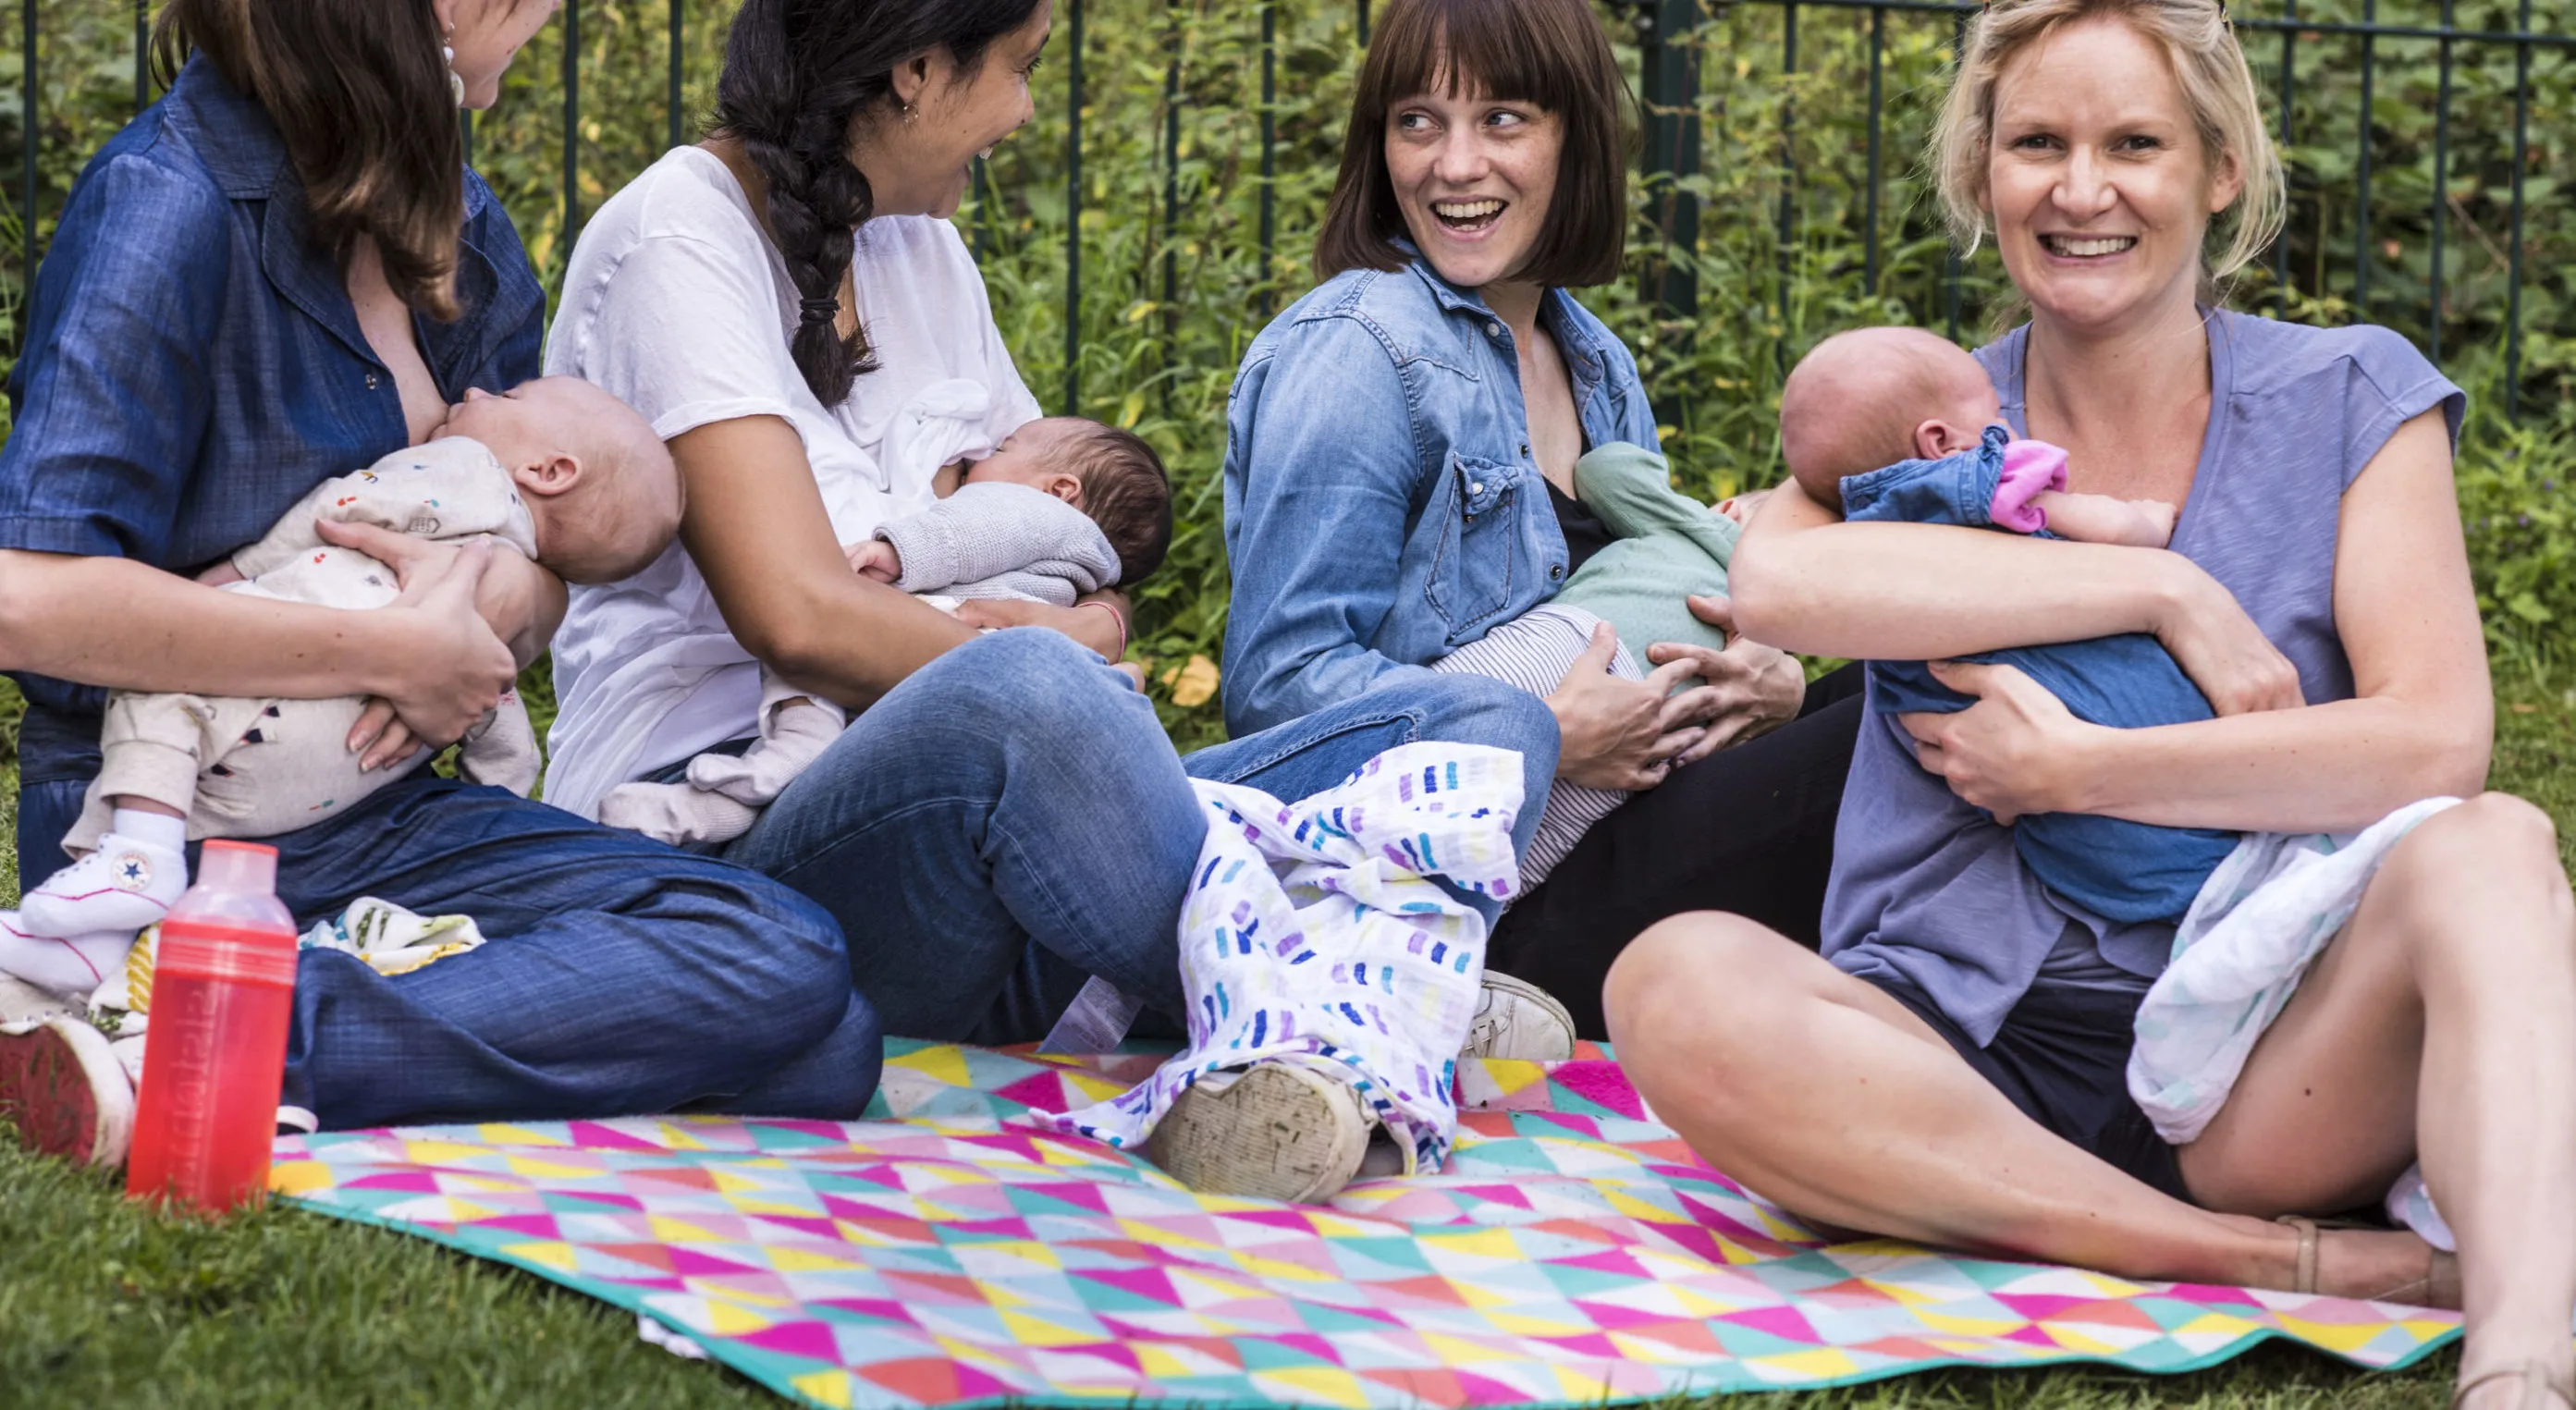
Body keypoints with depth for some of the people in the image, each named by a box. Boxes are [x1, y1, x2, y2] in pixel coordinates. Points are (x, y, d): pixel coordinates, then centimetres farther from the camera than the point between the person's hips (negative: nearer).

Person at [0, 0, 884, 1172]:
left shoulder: (456, 226, 11)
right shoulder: (172, 206, -14)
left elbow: (545, 556, 20)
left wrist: (499, 603, -7)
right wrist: (400, 654, -18)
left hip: (392, 813, 8)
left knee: (799, 985, -17)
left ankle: (233, 1044, -20)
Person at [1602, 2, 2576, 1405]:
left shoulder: (2346, 401, 7)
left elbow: (2436, 745, -8)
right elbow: (1777, 578, -15)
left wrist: (2071, 770, -12)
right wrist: (2162, 589, -17)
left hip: (2263, 1076, -1)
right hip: (1969, 1061, 1)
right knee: (1679, 985, -30)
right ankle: (2299, 1264, -31)